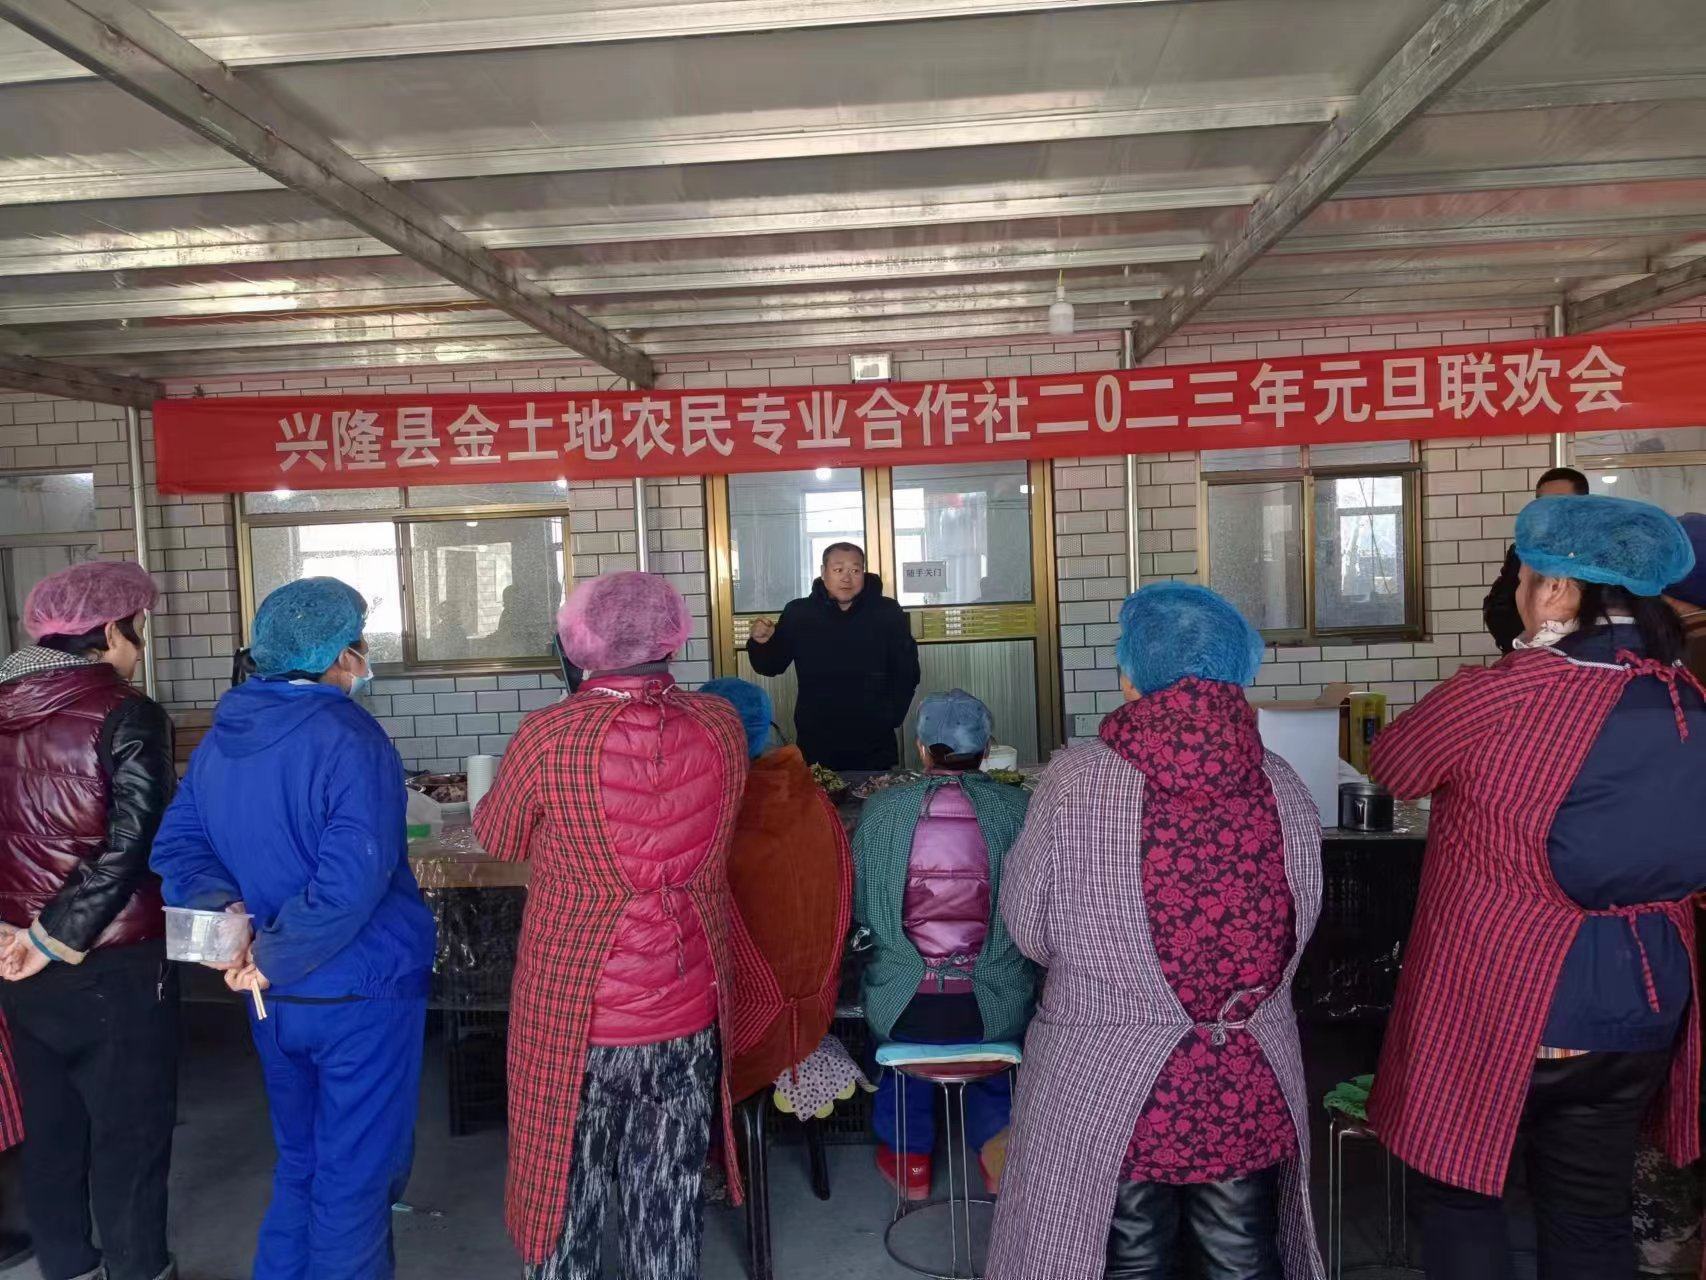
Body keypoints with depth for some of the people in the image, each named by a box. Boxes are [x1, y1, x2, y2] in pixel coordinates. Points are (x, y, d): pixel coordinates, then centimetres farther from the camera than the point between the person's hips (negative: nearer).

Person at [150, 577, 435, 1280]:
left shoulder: (220, 737, 5)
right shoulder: (349, 738, -20)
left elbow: (178, 845, 6)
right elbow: (352, 880, -28)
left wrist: (221, 906, -9)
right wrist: (274, 958, -17)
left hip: (274, 1001, 8)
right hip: (361, 993, -7)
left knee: (299, 1162, 25)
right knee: (357, 1175, 8)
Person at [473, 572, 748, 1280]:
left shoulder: (548, 736, -18)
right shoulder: (721, 726, -9)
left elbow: (496, 837, 0)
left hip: (576, 1012, -2)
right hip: (688, 1012, 3)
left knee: (566, 1193, 19)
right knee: (669, 1197, 19)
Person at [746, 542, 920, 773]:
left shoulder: (888, 613, 0)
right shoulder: (798, 613, 1)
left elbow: (907, 672, 4)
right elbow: (771, 667, 7)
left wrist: (890, 718, -5)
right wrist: (761, 643, -13)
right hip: (815, 743, 0)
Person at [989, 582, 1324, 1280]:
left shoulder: (1075, 780, -16)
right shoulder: (1283, 786, -8)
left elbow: (1028, 928, -7)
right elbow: (1301, 928, 3)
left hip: (1107, 1090, -2)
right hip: (1253, 1089, 3)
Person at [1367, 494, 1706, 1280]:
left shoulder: (1498, 698, -21)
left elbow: (1393, 766, -3)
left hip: (1497, 1010, -6)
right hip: (1640, 1010, 6)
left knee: (1459, 1197, 15)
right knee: (1592, 1216, 21)